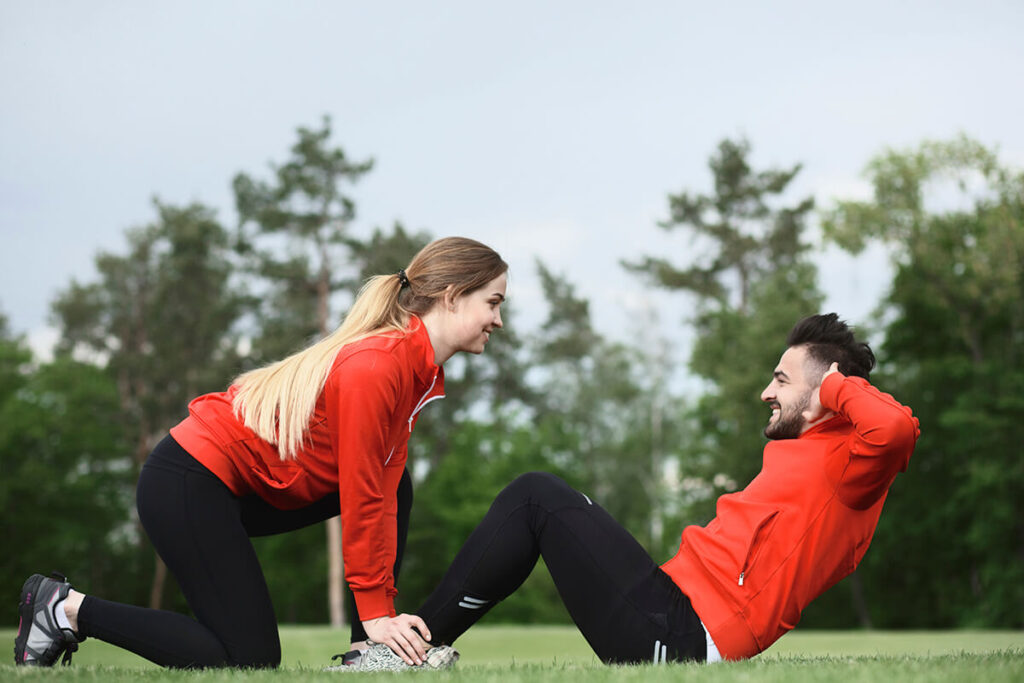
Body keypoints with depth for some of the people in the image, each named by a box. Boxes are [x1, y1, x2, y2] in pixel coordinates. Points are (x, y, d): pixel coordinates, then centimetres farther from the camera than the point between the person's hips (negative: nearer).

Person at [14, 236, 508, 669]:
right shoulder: (376, 365, -23)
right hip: (186, 486, -10)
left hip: (248, 487, 10)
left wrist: (385, 608, -1)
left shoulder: (422, 370, 6)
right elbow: (362, 496, -21)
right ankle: (69, 608, 0)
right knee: (251, 659, -9)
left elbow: (381, 491, 5)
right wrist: (375, 611, -14)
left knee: (394, 486, 5)